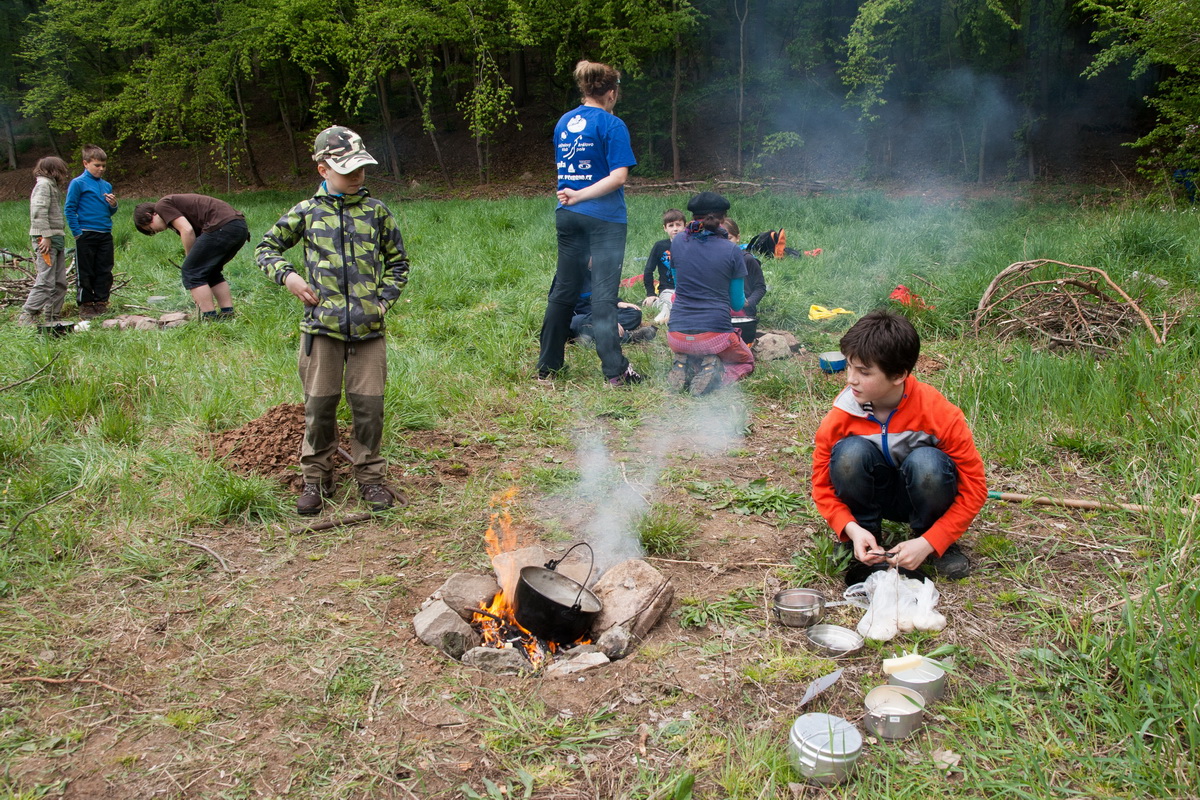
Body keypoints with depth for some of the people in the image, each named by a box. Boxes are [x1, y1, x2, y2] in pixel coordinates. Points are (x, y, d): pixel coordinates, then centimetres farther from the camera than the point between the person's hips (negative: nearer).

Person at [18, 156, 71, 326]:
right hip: (46, 238, -10)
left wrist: (60, 238, 10)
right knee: (46, 282, -12)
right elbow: (39, 212, -17)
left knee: (60, 282, 8)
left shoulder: (52, 186, 22)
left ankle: (51, 317, 12)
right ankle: (27, 316, -9)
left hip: (56, 238, 10)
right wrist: (45, 236, -21)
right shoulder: (44, 184, -6)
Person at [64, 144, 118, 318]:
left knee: (105, 272, 7)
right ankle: (85, 305, 8)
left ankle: (101, 303, 16)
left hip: (105, 235, 5)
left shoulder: (106, 185, 13)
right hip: (86, 235, -5)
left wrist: (113, 205, -3)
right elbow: (69, 209, -4)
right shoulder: (78, 183, -3)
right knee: (86, 273, 1)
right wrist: (77, 232, -10)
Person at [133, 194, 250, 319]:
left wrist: (190, 260, 5)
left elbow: (187, 230, -9)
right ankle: (228, 314, 19)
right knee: (211, 272, 25)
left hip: (221, 227, -10)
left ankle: (210, 317, 0)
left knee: (190, 271, 1)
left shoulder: (162, 205, 8)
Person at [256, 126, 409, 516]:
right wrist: (287, 276, -3)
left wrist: (384, 300, 2)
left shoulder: (376, 211, 6)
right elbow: (266, 248, 15)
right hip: (321, 326, 0)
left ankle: (370, 476, 18)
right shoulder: (307, 212, 4)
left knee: (369, 404, 3)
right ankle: (315, 477, 21)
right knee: (319, 405, 6)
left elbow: (398, 261, 14)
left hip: (368, 327, 0)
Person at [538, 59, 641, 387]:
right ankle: (614, 370, -2)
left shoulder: (564, 122, 11)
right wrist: (580, 196, -13)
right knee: (603, 294, -5)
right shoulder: (611, 125, -8)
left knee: (563, 290, 12)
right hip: (603, 217, -6)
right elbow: (618, 176, -17)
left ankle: (547, 367, 19)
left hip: (567, 215, 6)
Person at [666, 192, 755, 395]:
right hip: (715, 334, -3)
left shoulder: (678, 242, 1)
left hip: (678, 335, 3)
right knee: (747, 362, 28)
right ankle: (715, 370, -7)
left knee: (684, 354, 39)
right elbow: (737, 304, 3)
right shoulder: (731, 251, -5)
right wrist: (744, 301, 27)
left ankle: (684, 367, 1)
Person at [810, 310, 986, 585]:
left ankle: (933, 540, -5)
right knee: (851, 452, -30)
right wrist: (852, 529, -29)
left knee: (926, 461, -35)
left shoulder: (939, 414, -25)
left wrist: (928, 543, -26)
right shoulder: (841, 415, -20)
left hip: (921, 497, -1)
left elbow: (974, 488, -18)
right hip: (871, 496, 1)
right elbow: (822, 485, -10)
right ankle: (864, 551, -11)